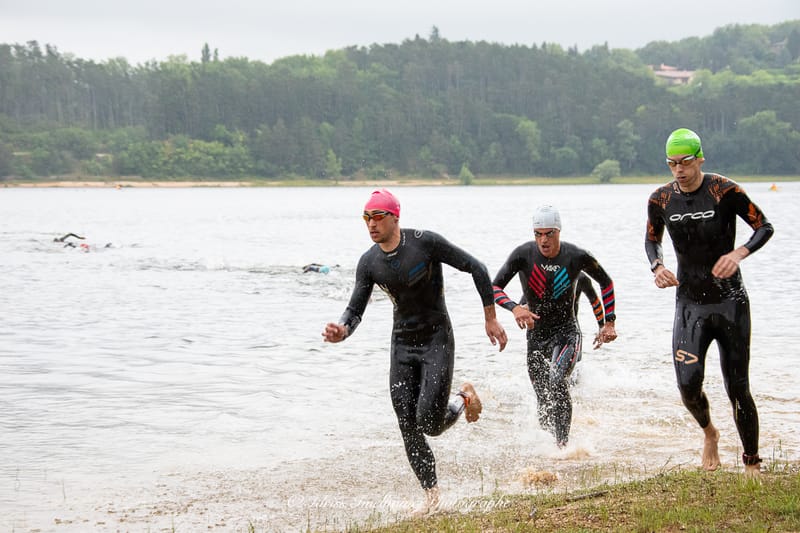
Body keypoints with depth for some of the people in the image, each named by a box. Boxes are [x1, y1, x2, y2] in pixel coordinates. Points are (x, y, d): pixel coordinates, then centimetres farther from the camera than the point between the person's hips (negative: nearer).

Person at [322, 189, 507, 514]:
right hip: (402, 344, 5)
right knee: (409, 430, 1)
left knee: (429, 423, -15)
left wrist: (490, 319, -8)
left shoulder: (426, 243, -16)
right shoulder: (369, 263, -2)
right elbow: (355, 310, 1)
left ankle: (463, 399, 18)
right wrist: (342, 331, -24)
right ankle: (431, 494, 16)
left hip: (436, 340, -5)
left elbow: (476, 269, -9)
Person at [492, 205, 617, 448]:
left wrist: (609, 322, 1)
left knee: (557, 381, -29)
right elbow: (495, 287, -13)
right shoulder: (523, 254, -13)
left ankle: (563, 445, -25)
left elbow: (606, 282, 5)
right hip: (536, 334, 2)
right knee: (544, 405, 9)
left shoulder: (577, 256, -12)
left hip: (567, 332, -2)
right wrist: (514, 308, -32)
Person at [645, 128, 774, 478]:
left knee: (737, 389, -1)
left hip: (730, 302, -2)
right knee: (688, 385, -11)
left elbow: (765, 227, -4)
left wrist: (739, 253, -22)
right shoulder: (661, 199, -2)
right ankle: (708, 434, 22)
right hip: (689, 303, 3)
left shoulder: (725, 192, -12)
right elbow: (652, 239, 17)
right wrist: (657, 266, -4)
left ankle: (752, 463, 15)